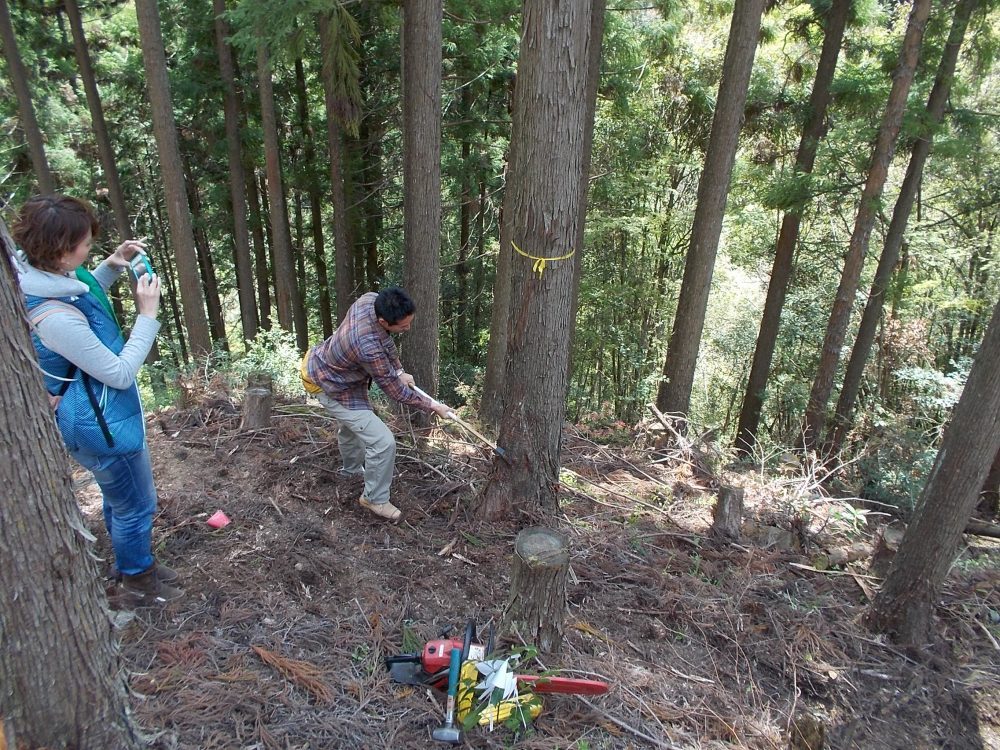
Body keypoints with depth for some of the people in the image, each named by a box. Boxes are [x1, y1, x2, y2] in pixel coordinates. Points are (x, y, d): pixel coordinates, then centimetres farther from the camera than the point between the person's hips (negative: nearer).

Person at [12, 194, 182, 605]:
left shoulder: (39, 273, -8)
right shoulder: (55, 318, -35)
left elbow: (83, 299, 16)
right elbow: (120, 373, -26)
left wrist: (112, 265, 0)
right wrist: (147, 314, -22)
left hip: (97, 413, 10)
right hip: (102, 424, -10)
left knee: (119, 500, 27)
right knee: (135, 505, 13)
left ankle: (135, 564, 49)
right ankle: (138, 582, 36)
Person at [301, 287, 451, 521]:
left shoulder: (371, 299, -22)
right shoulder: (368, 348, -42)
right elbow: (396, 392, -28)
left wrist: (399, 371, -2)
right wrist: (433, 406, -16)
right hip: (333, 389, -9)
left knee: (351, 423, 33)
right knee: (383, 442, -12)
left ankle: (352, 467, 60)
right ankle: (375, 499, 10)